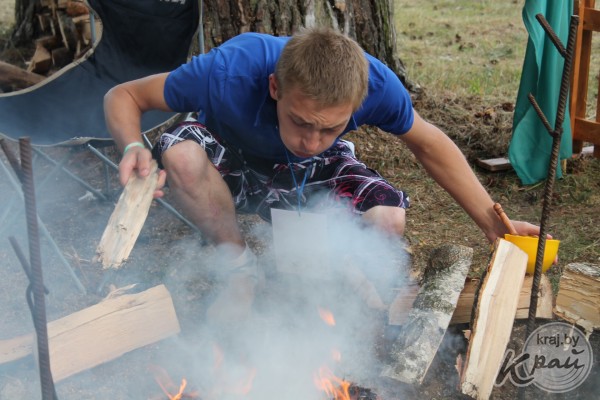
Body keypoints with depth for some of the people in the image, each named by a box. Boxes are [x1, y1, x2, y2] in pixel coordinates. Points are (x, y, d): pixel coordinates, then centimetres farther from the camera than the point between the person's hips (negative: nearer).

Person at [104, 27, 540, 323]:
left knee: (389, 219, -27)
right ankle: (239, 259, -8)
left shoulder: (376, 83, -32)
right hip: (234, 163, -1)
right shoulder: (229, 72, -38)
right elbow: (122, 96, -22)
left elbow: (428, 142, -10)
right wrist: (134, 148, -44)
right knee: (179, 152, -36)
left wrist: (492, 223, -11)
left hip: (316, 177, 1)